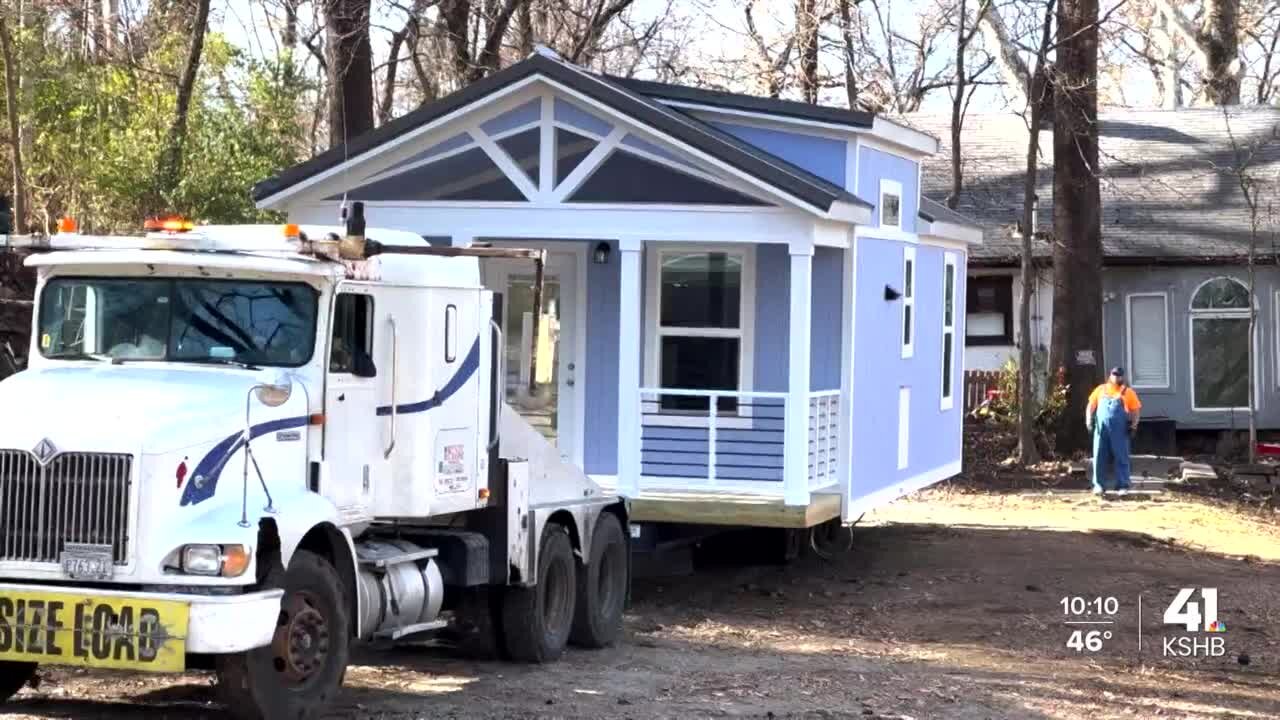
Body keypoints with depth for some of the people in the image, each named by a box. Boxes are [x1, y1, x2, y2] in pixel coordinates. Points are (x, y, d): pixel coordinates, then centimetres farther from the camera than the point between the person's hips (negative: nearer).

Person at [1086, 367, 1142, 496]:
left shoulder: (1128, 392, 10)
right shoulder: (1100, 389, 16)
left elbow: (1135, 409, 5)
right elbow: (1091, 405, 15)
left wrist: (1134, 423, -10)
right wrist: (1089, 419, -1)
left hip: (1119, 428, -2)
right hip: (1101, 427, 2)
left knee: (1121, 457, -2)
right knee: (1099, 456, 0)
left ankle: (1122, 486, 2)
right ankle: (1099, 485, 5)